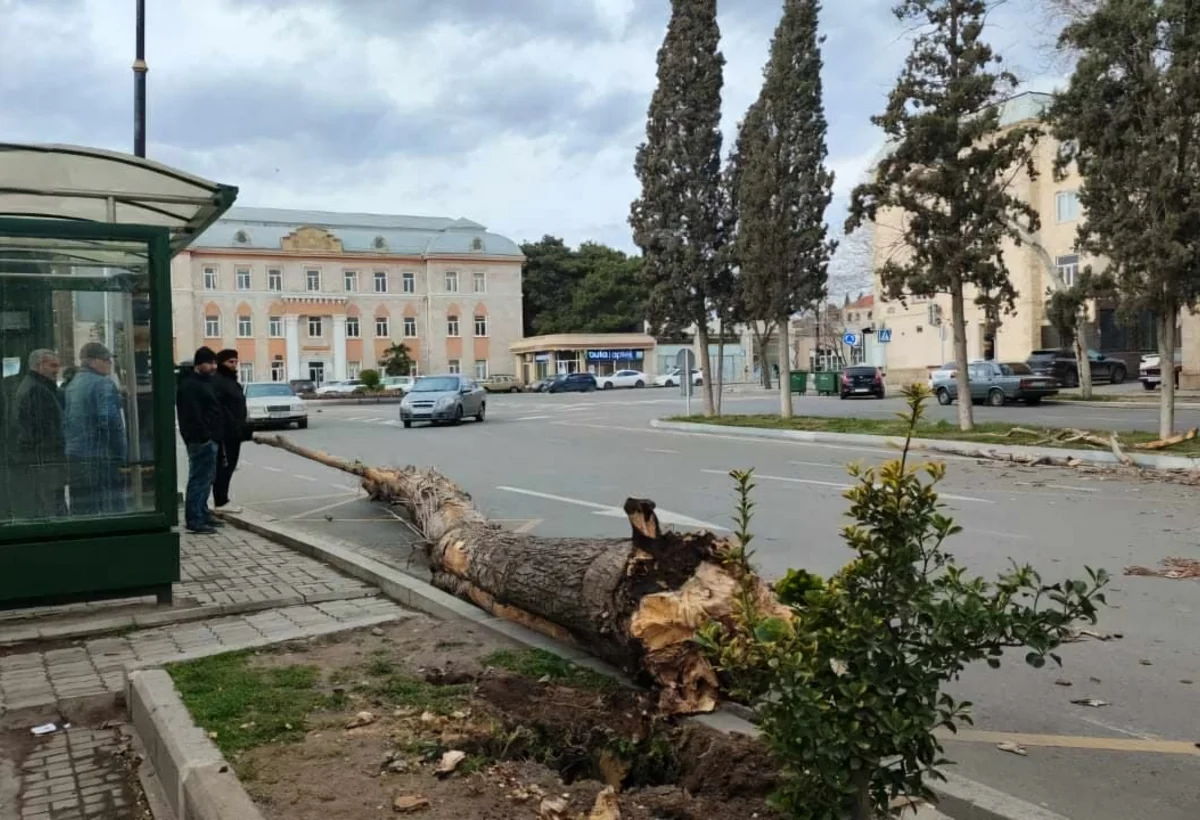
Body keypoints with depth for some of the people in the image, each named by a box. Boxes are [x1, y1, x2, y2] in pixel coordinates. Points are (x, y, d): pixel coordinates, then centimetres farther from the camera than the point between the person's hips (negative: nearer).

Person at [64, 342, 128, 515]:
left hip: (74, 459, 8)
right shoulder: (104, 384, -10)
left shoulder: (71, 386, 15)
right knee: (112, 509, -5)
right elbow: (111, 423, -18)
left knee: (81, 511, 11)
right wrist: (123, 456, -12)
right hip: (101, 459, -8)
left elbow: (64, 423, 17)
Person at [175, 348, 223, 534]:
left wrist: (216, 435, 21)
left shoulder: (204, 381, 19)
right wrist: (204, 436, -25)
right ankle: (195, 520, -6)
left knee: (206, 478, 16)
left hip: (208, 439, 11)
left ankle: (202, 514, 25)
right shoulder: (189, 385, -14)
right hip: (201, 440, -11)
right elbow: (193, 415, -22)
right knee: (199, 479, -8)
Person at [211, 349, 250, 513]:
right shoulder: (216, 381, -13)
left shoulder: (231, 380, 20)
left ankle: (221, 500, 20)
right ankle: (221, 502, -4)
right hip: (224, 431, -10)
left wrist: (243, 427, 19)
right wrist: (232, 426, -27)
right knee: (224, 466, -7)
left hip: (233, 431, 10)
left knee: (229, 466, 13)